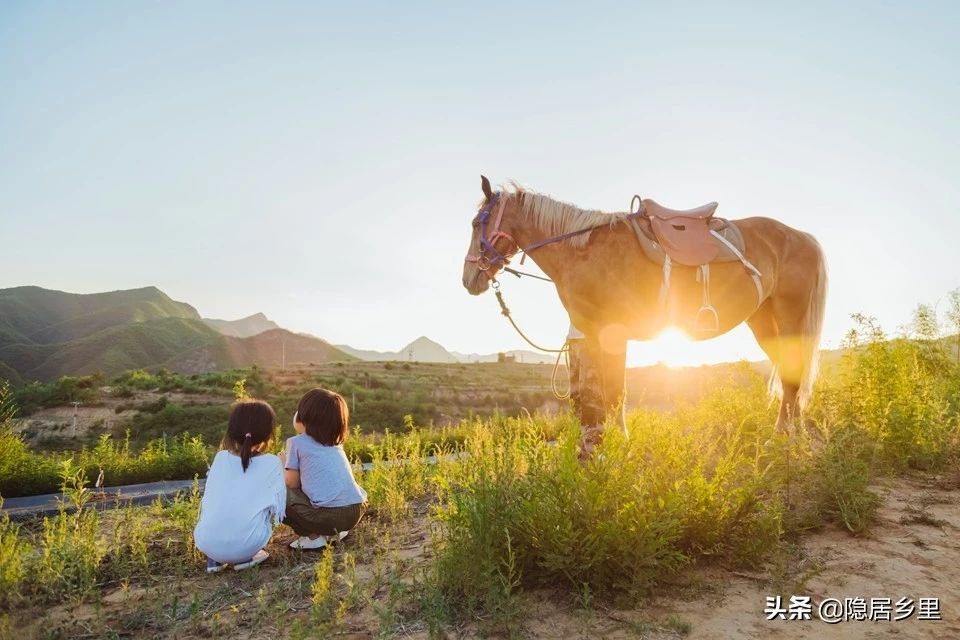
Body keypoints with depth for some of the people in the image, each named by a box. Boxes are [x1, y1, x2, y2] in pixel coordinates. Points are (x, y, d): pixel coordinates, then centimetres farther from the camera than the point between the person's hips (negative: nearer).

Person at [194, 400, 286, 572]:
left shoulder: (220, 458, 9)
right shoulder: (272, 463, 0)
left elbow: (208, 498, 18)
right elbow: (278, 508, 5)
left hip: (205, 543, 4)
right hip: (245, 545, -3)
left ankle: (214, 559, 15)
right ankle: (245, 558, 9)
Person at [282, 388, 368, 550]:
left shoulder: (296, 442, 3)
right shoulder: (336, 444, 19)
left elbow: (292, 483, 6)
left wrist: (284, 464, 26)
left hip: (327, 514, -7)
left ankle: (313, 536, 5)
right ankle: (335, 532, 17)